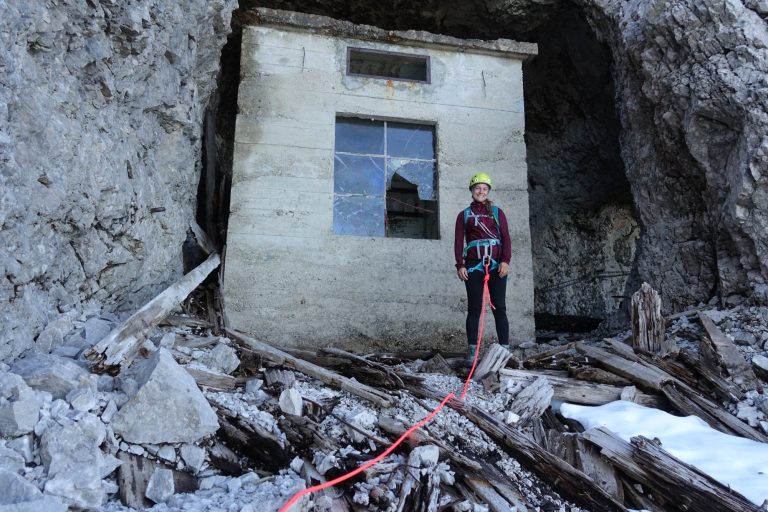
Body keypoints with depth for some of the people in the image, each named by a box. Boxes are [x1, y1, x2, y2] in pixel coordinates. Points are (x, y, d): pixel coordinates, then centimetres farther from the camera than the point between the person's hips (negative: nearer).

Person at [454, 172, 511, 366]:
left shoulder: (497, 212, 13)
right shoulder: (464, 215, 13)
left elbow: (506, 238, 6)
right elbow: (458, 242, 7)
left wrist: (505, 261, -8)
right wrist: (460, 265, -4)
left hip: (496, 265, 0)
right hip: (473, 266, 0)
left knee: (499, 308, -1)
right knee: (474, 308, 0)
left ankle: (505, 349, 1)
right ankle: (472, 351, 3)